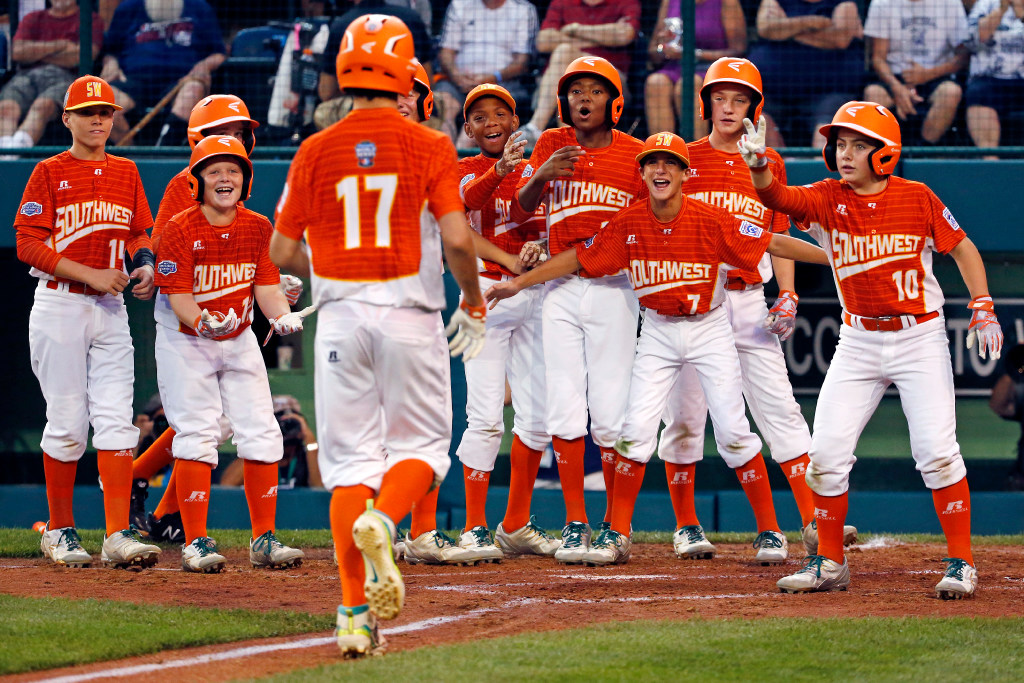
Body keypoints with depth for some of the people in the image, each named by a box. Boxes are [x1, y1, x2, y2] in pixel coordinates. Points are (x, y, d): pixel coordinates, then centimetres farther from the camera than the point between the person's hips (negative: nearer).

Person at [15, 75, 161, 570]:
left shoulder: (126, 172, 13)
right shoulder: (48, 173, -2)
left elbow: (139, 233, 20)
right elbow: (29, 245, -8)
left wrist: (145, 266, -2)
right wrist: (90, 275, -16)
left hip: (111, 310, 4)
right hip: (59, 306, -4)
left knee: (116, 420, -5)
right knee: (67, 422, -2)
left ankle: (118, 535, -10)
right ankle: (59, 531, 12)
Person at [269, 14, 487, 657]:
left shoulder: (316, 152, 2)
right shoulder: (429, 147, -5)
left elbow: (283, 251, 5)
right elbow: (457, 239, -13)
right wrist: (474, 304, 4)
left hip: (340, 316, 2)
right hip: (410, 316, -2)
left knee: (350, 459, 5)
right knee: (422, 448, 12)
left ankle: (355, 615, -2)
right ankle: (380, 521, -22)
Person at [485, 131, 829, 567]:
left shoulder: (711, 221, -16)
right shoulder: (627, 224, -7)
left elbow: (773, 244, -14)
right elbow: (578, 257, 3)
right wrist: (519, 283, 4)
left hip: (708, 328, -2)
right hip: (657, 331, 2)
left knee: (732, 429, -7)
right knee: (637, 428, -5)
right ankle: (618, 534, 3)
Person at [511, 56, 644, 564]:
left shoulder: (634, 153, 3)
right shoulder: (551, 146, 7)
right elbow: (518, 213, 1)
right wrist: (542, 174, -17)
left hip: (613, 289, -2)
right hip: (560, 289, 2)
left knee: (611, 413, -5)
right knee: (564, 407, -2)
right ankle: (575, 524, 5)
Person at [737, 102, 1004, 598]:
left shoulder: (916, 198, -7)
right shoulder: (827, 199, -4)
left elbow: (961, 247, 4)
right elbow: (778, 198, -22)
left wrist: (982, 308, -6)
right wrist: (758, 165, -44)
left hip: (920, 338, -3)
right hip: (858, 343, 3)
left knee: (937, 452, -11)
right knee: (826, 453, -1)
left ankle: (961, 563, -2)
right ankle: (830, 563, 12)